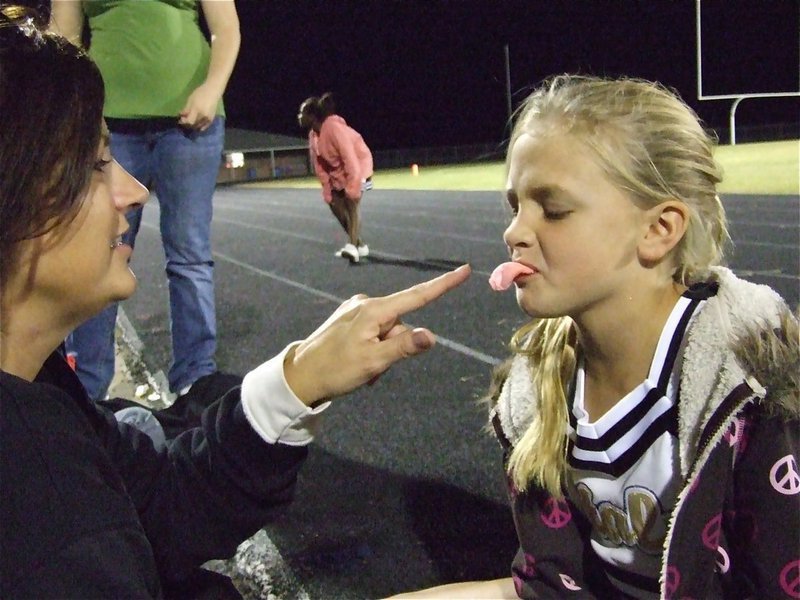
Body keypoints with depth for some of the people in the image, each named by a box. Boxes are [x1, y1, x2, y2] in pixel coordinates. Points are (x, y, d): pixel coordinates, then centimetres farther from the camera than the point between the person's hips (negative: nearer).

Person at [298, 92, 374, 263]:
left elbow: (350, 158, -33)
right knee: (335, 203, 8)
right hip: (337, 172, 9)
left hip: (358, 166, -9)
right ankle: (359, 245, 16)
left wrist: (352, 188, -34)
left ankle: (352, 247, -25)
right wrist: (327, 189, 0)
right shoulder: (313, 135, -2)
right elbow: (319, 164, 4)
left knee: (351, 204, -21)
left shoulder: (334, 127, -30)